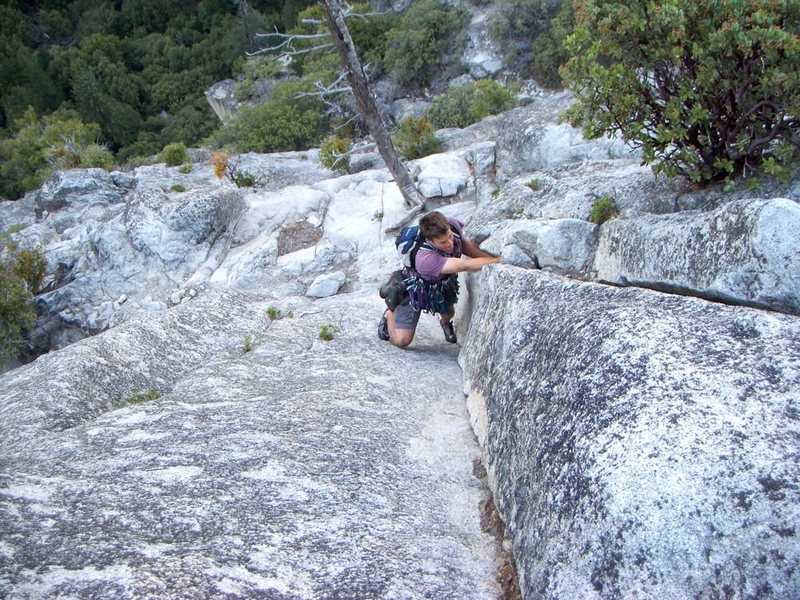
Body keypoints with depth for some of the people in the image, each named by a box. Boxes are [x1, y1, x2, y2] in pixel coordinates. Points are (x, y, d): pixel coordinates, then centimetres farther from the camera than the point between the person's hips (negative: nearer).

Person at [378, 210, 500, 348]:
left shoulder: (453, 225, -29)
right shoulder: (425, 259, -49)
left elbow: (465, 244, -6)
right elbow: (465, 266, -50)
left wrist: (489, 257, -18)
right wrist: (498, 260, -46)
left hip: (441, 284, 6)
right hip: (415, 288, -5)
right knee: (401, 341, -3)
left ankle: (445, 322, 55)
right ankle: (390, 314, 29)